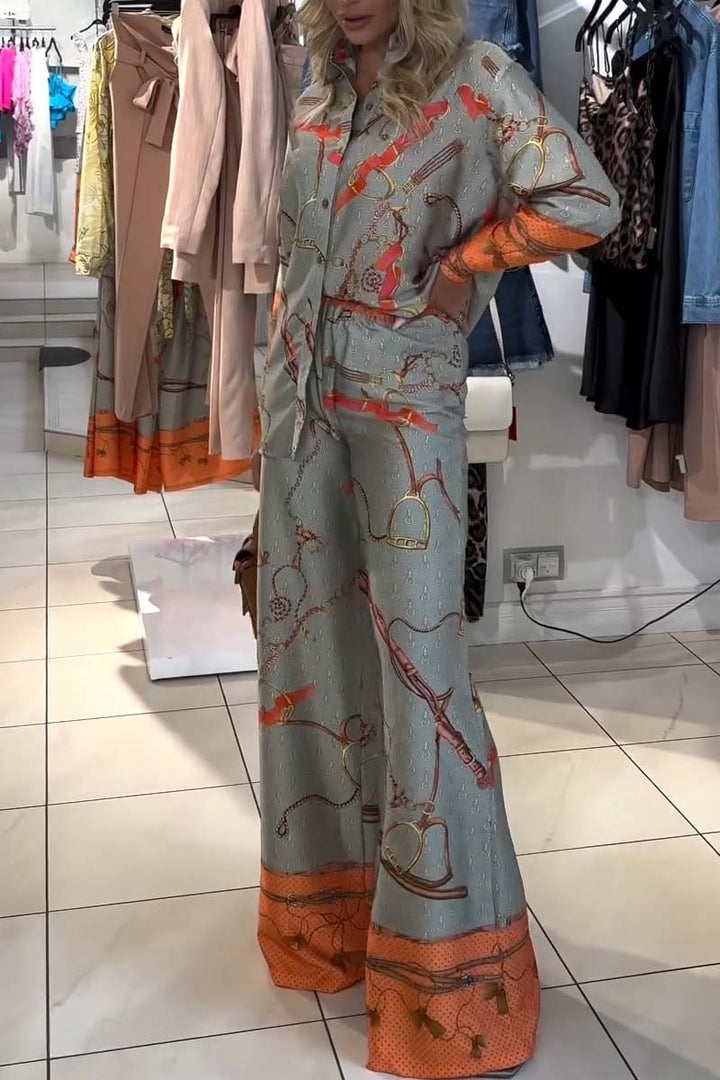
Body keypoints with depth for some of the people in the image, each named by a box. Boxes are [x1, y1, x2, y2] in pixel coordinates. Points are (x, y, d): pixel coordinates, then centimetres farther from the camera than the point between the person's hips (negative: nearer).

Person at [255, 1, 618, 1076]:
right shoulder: (319, 97, 13)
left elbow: (584, 202, -14)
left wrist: (458, 265, -7)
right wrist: (275, 395, 14)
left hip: (402, 405, -6)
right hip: (301, 400, 6)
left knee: (418, 663, -4)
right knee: (312, 645, 12)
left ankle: (455, 982, 11)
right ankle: (333, 900, 32)